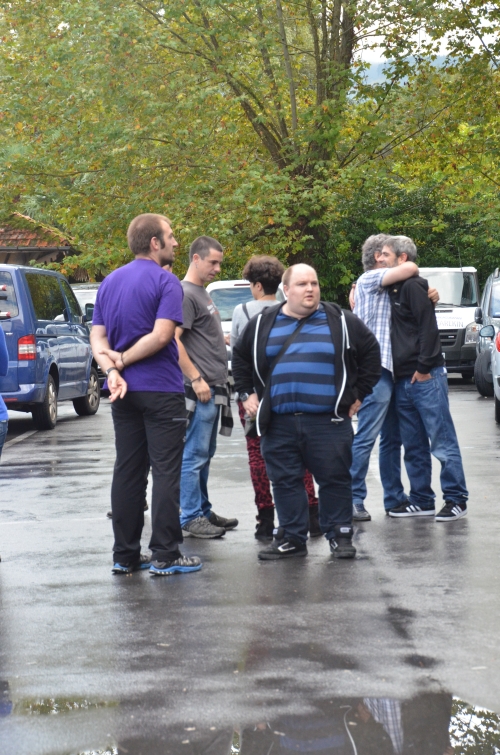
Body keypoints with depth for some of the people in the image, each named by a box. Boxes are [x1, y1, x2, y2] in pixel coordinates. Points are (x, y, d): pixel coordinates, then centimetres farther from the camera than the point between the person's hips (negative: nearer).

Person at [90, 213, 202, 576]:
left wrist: (112, 370, -9)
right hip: (161, 390, -7)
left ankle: (125, 555, 12)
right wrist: (121, 361, -12)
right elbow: (161, 335, -20)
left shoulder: (110, 282, 12)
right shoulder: (165, 281, -9)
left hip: (124, 392, 7)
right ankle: (165, 555, -2)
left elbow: (98, 337, 5)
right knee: (166, 471, -2)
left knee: (127, 472, 9)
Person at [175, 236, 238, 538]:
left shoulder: (203, 293, 19)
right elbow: (174, 341, -19)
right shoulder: (186, 294, -12)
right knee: (194, 455, -6)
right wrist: (196, 379, -20)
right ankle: (191, 518, -3)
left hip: (213, 388, 10)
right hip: (200, 389, -10)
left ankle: (204, 511, 22)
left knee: (205, 454, 15)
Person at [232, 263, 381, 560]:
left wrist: (359, 393, 8)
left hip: (329, 421, -2)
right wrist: (248, 393, 15)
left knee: (335, 479, 1)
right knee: (285, 481, 6)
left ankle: (340, 536, 13)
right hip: (279, 423, 2)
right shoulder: (263, 324, 9)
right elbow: (241, 358, 23)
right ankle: (292, 538, 16)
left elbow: (371, 353, 12)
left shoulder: (341, 322, 5)